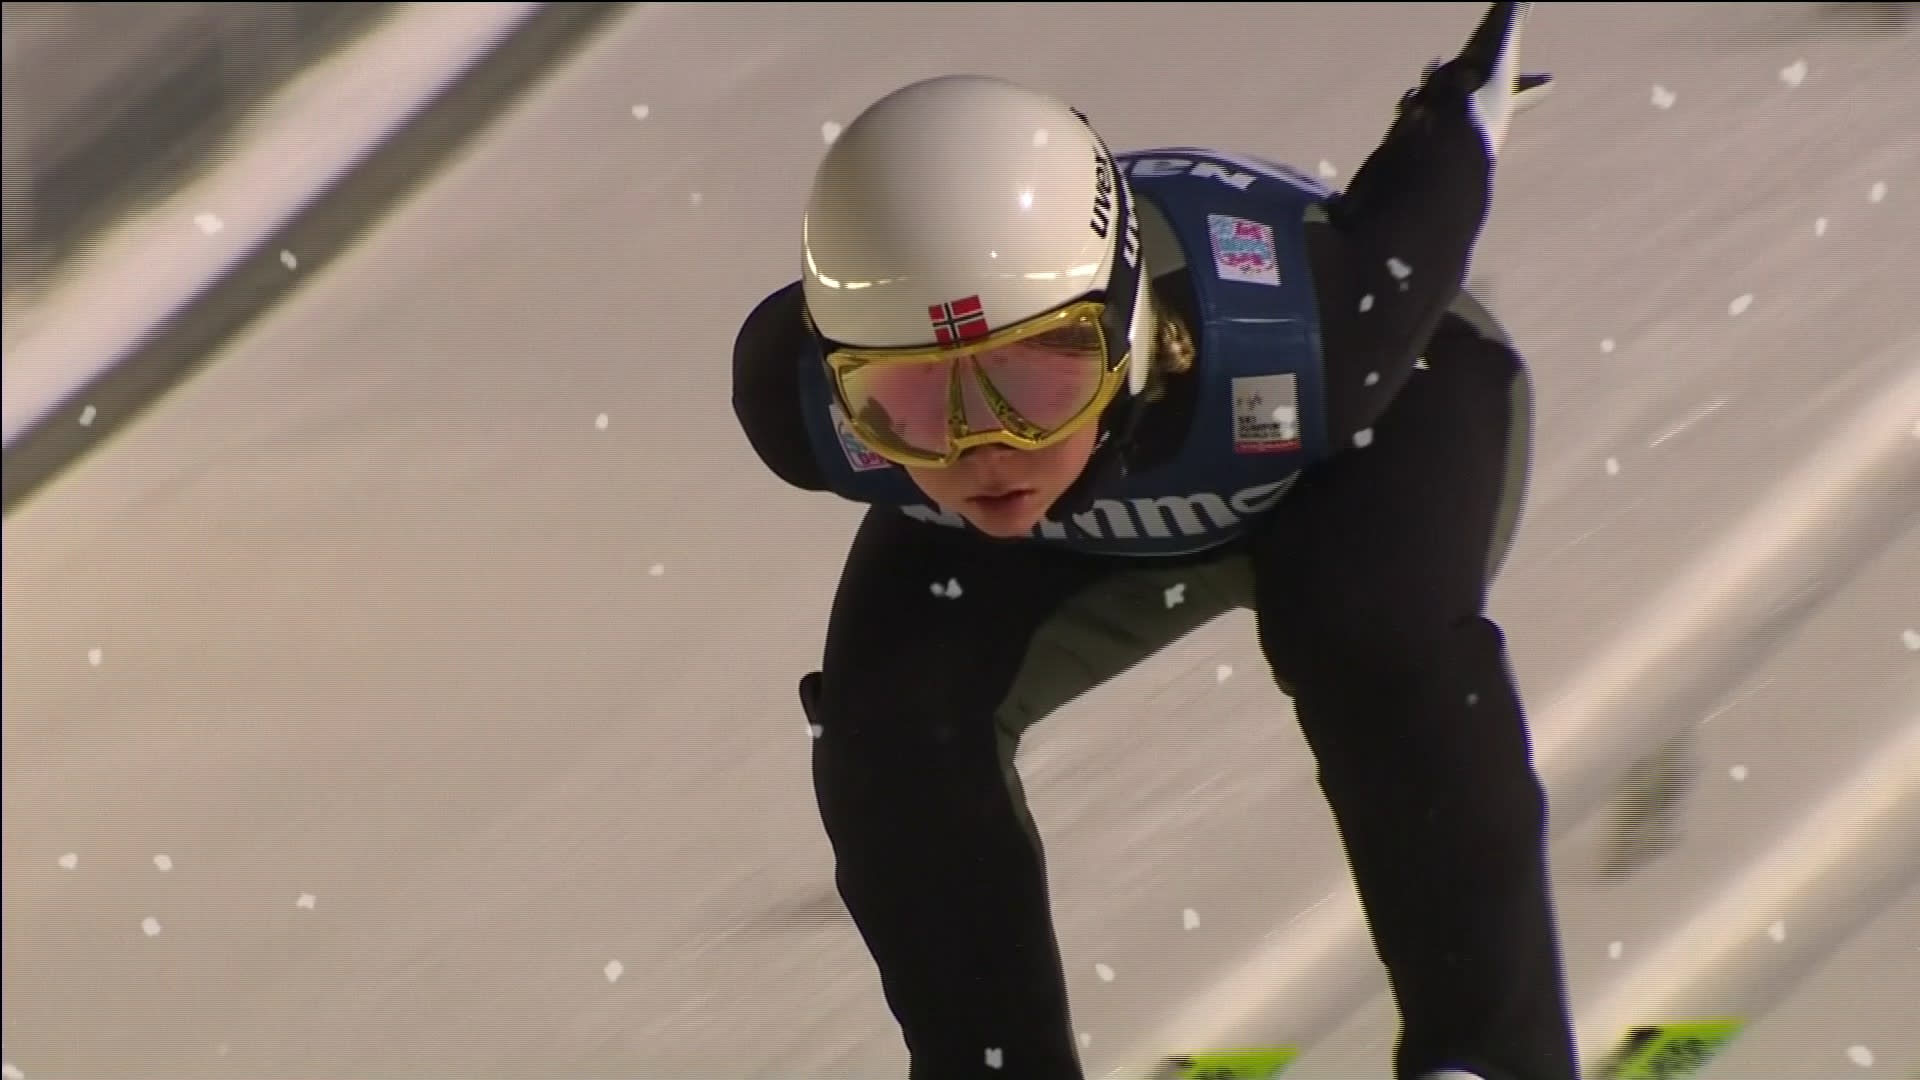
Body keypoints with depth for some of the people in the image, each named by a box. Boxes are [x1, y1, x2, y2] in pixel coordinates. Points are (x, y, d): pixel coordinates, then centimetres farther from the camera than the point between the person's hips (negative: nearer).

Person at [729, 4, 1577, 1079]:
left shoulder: (1304, 330, -45)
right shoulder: (805, 397, -40)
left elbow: (1428, 184, -21)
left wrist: (1470, 95, 2)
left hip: (1389, 403, -2)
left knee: (1375, 633, -33)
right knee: (889, 715, -19)